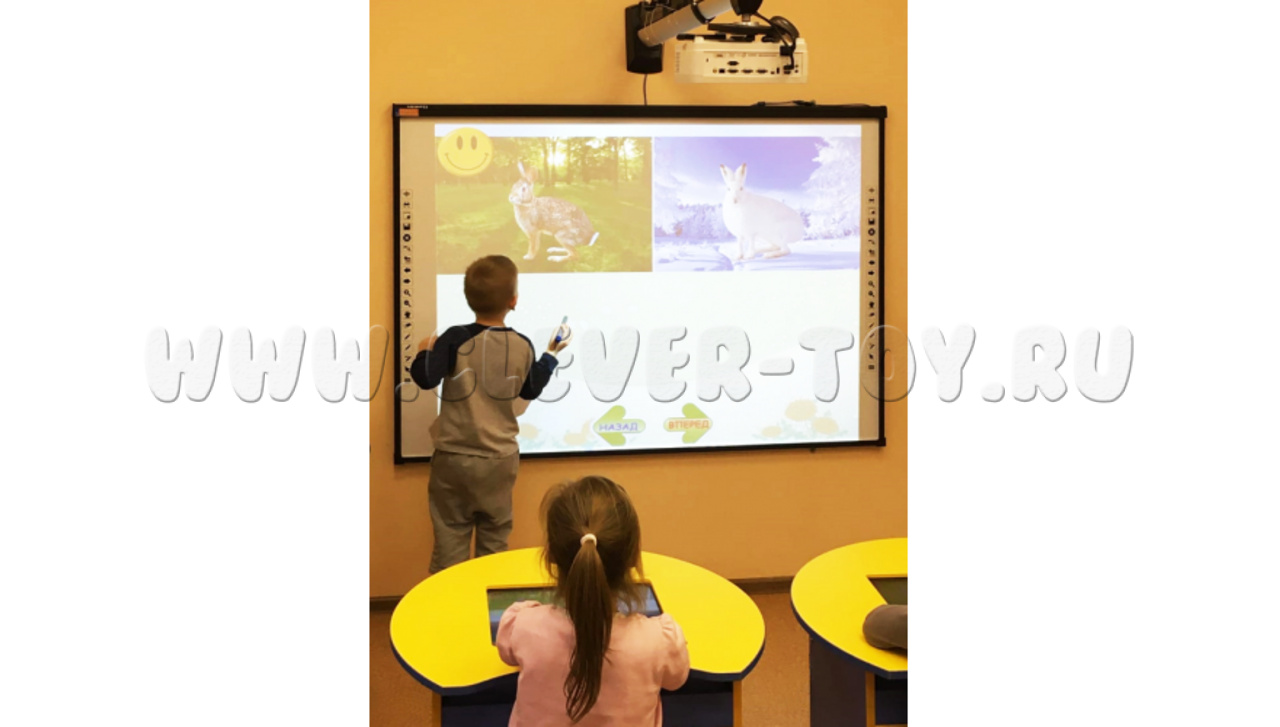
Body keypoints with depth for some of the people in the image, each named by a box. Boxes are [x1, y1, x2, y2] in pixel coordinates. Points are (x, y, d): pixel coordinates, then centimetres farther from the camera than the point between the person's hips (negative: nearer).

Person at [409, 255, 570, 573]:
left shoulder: (455, 339, -13)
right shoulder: (523, 346, -2)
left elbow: (426, 379, -19)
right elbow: (530, 392, 12)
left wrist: (424, 352, 1)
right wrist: (550, 355, 27)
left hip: (454, 458, -2)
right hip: (500, 459, 2)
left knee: (450, 541, 4)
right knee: (494, 541, 14)